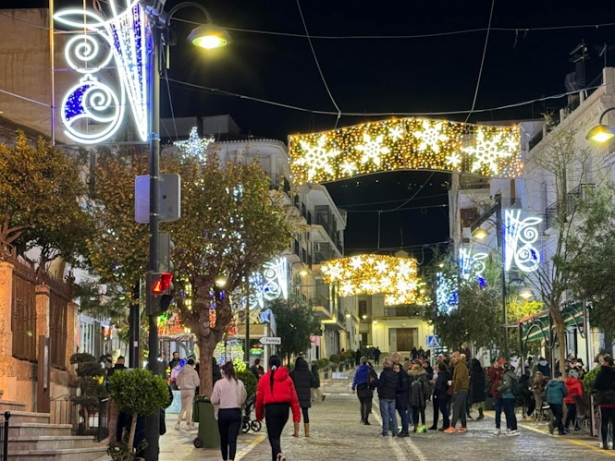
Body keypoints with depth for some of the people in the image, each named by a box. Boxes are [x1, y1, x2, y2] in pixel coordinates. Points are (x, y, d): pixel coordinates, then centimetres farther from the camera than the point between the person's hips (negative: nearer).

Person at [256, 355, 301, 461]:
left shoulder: (264, 379, 0)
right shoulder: (287, 378, 6)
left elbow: (259, 398, 2)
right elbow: (294, 398, 2)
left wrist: (259, 415, 13)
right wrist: (296, 415, 4)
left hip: (270, 408, -3)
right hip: (284, 408, 3)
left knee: (273, 436, -4)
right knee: (276, 434, 19)